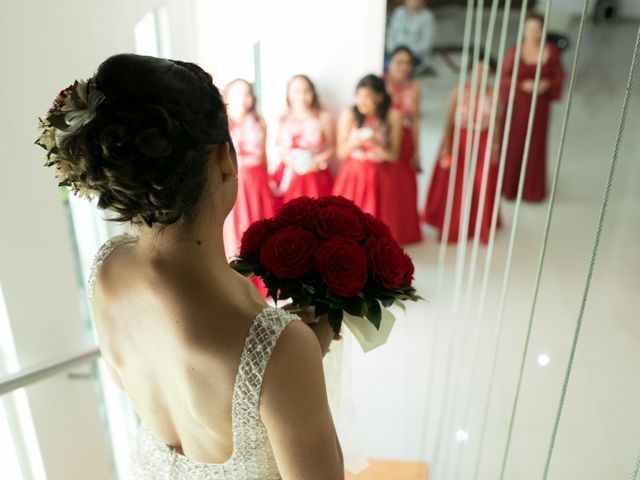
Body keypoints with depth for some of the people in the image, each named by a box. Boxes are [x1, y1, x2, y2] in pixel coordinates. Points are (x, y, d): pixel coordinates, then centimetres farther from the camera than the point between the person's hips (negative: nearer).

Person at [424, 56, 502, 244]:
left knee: (481, 185, 8)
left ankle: (479, 226, 29)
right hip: (458, 142, -1)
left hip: (482, 144, 1)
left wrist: (495, 147, 3)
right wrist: (446, 146, -8)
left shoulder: (493, 95, -6)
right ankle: (450, 226, 30)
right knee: (453, 185, 11)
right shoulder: (458, 93, -11)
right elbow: (449, 121, -7)